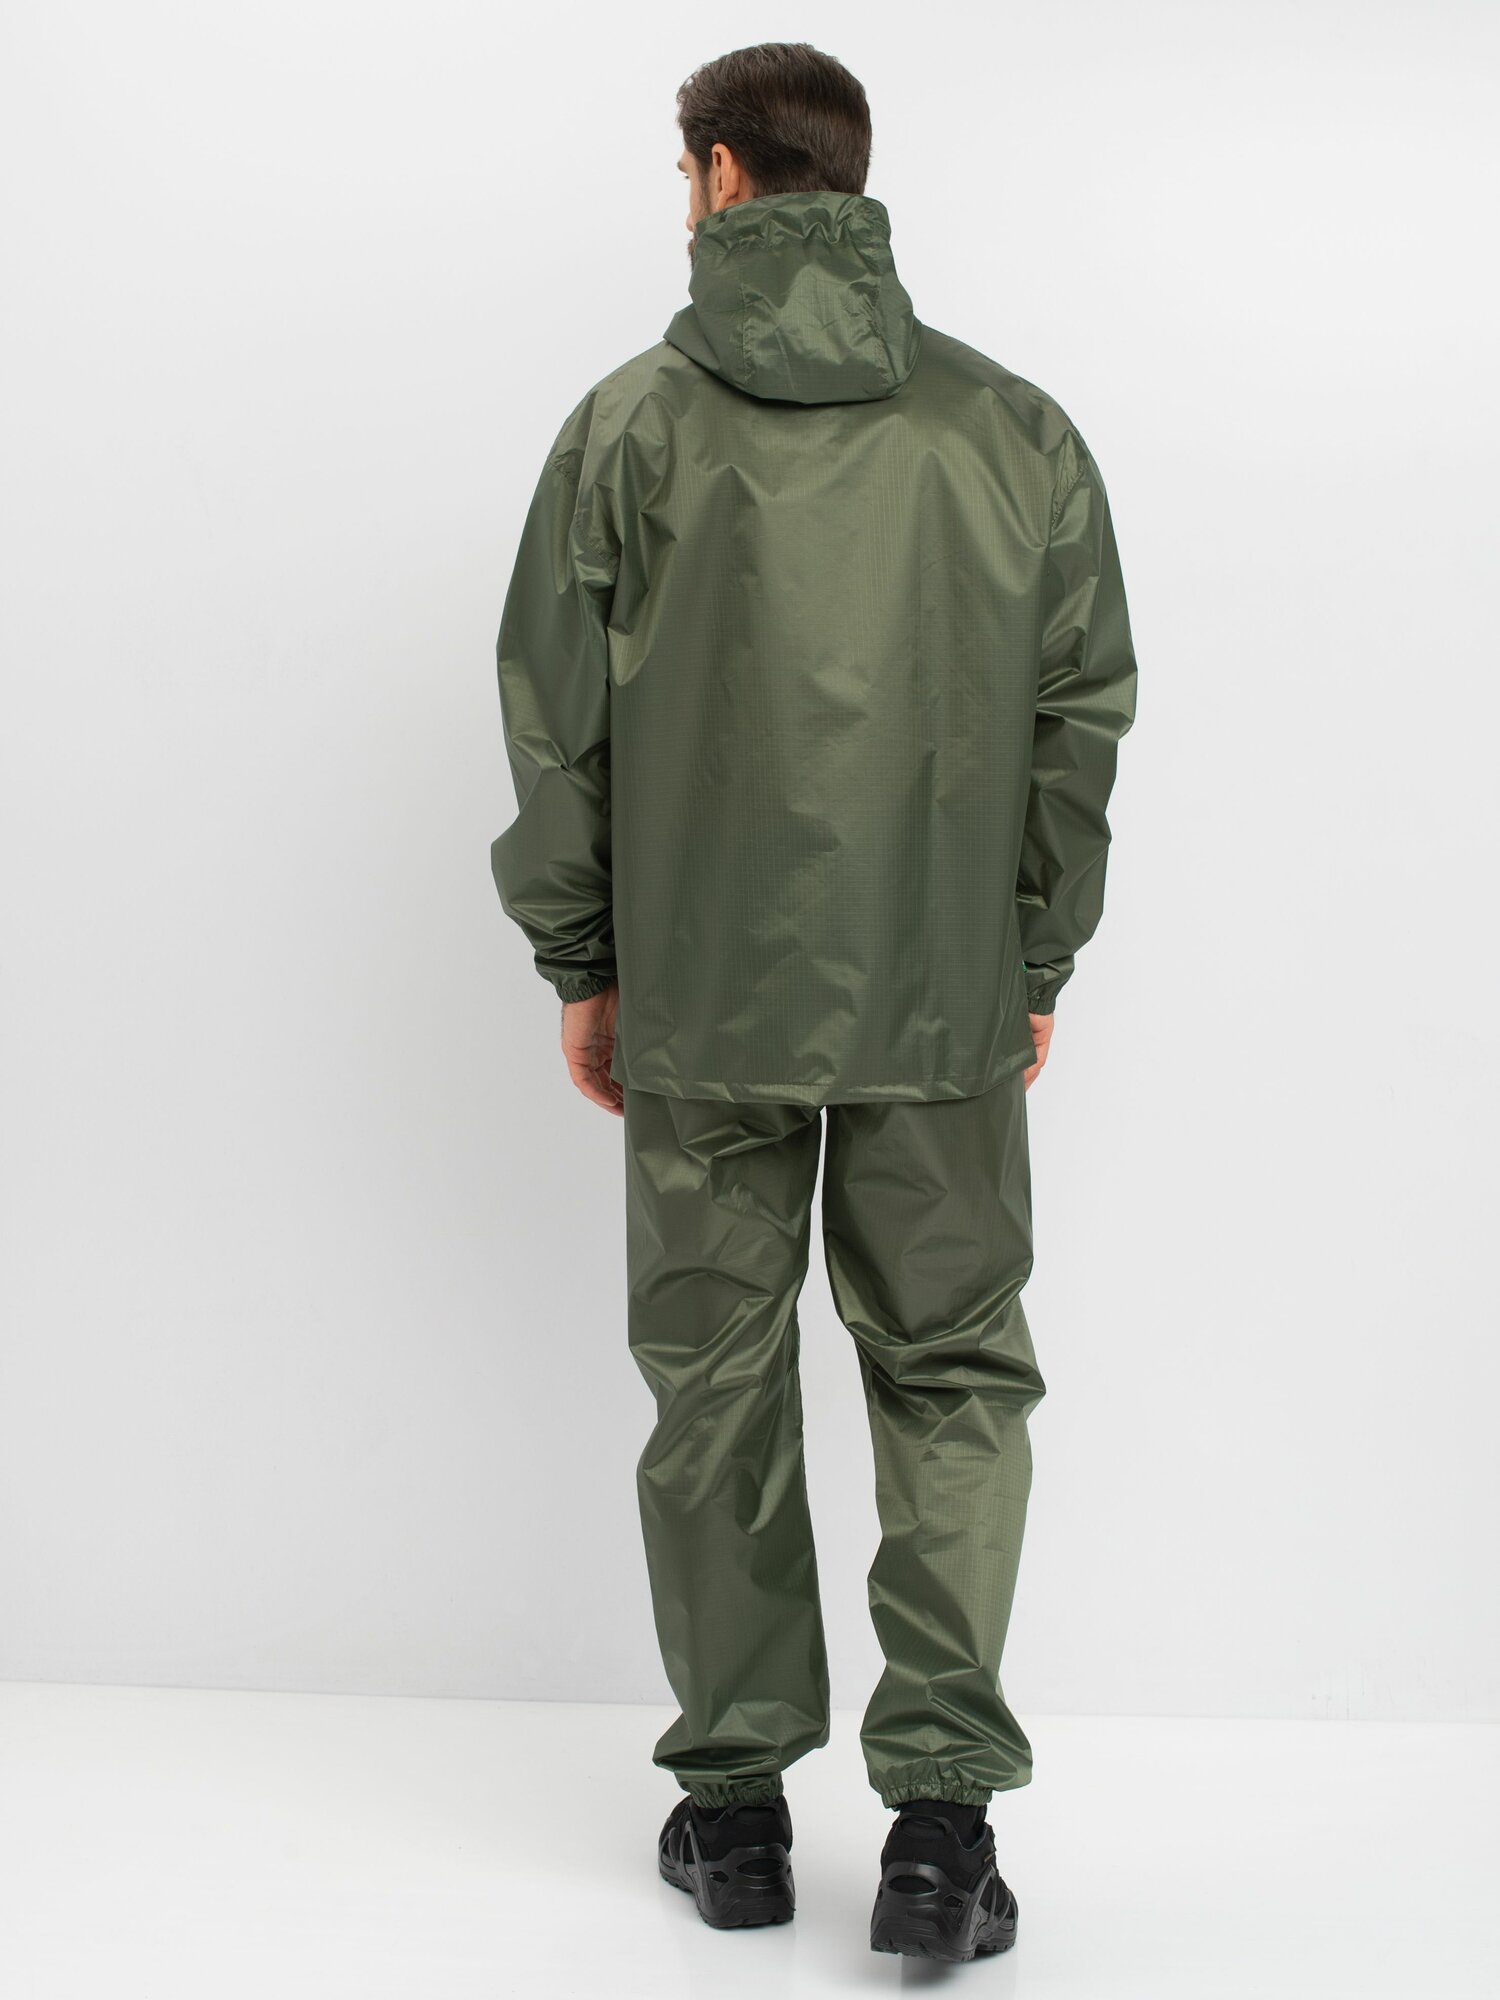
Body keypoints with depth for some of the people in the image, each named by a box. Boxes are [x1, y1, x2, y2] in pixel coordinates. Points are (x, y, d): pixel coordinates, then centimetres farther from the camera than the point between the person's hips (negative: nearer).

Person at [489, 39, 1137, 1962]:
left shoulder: (632, 424, -3)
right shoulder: (1016, 427, 1)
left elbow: (557, 721, -1)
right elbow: (1080, 719, 4)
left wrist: (583, 963, 9)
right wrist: (1037, 964, 13)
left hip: (699, 1003, 0)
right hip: (948, 1002, 1)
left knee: (716, 1381, 11)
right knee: (952, 1376, 10)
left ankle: (734, 1801, 19)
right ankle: (941, 1807, 1)